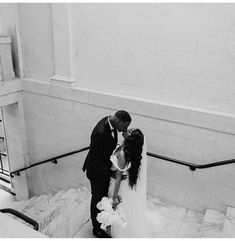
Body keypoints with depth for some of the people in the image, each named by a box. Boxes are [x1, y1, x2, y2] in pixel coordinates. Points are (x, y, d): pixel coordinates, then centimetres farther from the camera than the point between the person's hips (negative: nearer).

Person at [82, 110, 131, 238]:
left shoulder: (110, 122, -12)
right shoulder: (100, 133, -39)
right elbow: (94, 159, -30)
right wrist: (111, 173, -33)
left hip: (105, 166, 8)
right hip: (97, 171, -8)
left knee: (104, 194, 28)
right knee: (97, 198, 15)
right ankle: (97, 228, 39)